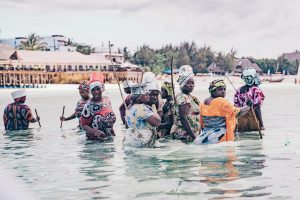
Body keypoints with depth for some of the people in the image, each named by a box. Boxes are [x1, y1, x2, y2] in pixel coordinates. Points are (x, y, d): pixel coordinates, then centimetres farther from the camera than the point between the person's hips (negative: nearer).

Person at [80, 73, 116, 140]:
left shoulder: (106, 100, 3)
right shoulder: (89, 105, -16)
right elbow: (83, 125, -15)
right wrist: (95, 131, -27)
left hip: (109, 137, 6)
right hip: (95, 139, -5)